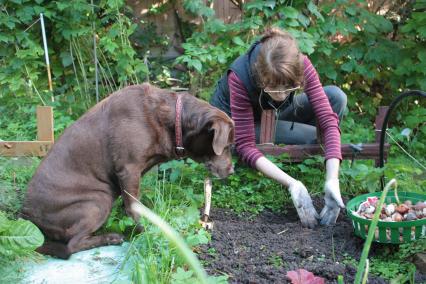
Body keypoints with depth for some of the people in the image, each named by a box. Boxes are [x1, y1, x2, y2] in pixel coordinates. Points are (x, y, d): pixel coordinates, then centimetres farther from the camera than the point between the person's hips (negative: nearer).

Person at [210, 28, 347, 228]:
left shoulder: (301, 65, -28)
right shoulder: (239, 78, -37)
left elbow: (327, 118, -31)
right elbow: (245, 145, -36)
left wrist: (332, 180, -42)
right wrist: (292, 184, -46)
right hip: (232, 124, -4)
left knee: (336, 97, -18)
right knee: (312, 137, -28)